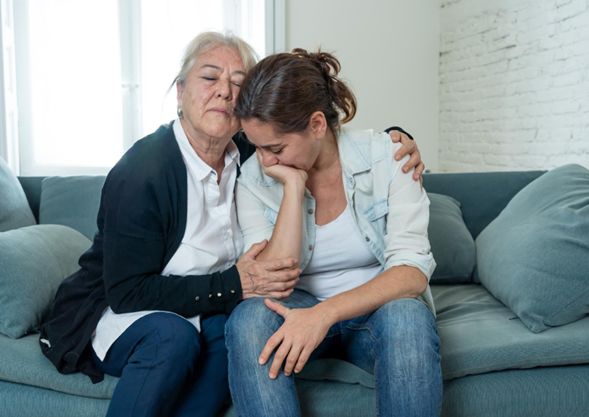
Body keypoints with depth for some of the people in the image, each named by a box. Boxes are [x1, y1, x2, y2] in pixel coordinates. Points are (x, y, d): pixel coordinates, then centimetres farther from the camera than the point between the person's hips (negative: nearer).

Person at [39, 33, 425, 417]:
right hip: (112, 313, -4)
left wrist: (393, 139, -6)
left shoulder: (249, 157, -4)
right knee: (173, 336, -35)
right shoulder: (141, 172, -22)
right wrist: (233, 285, -29)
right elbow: (127, 292, -22)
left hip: (202, 313, 5)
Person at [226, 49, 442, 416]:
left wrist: (326, 312, -34)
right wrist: (294, 186, -22)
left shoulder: (386, 158, -12)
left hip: (377, 309, -1)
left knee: (407, 317, -36)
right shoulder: (255, 178, -7)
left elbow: (412, 272, -20)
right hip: (301, 312, 1)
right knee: (249, 319, -32)